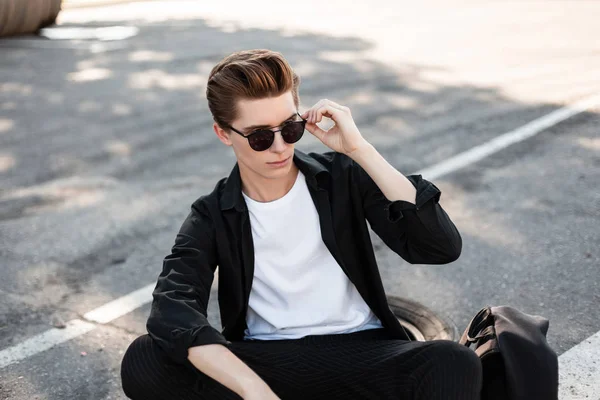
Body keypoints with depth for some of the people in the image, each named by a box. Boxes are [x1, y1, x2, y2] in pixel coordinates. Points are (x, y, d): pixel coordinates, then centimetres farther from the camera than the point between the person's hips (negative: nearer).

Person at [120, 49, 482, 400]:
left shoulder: (342, 177, 1)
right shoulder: (213, 217, 0)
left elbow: (442, 247, -12)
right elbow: (172, 311, -19)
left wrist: (359, 149, -16)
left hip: (359, 353, 0)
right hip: (266, 362, 1)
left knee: (456, 366, -31)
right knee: (143, 363, -26)